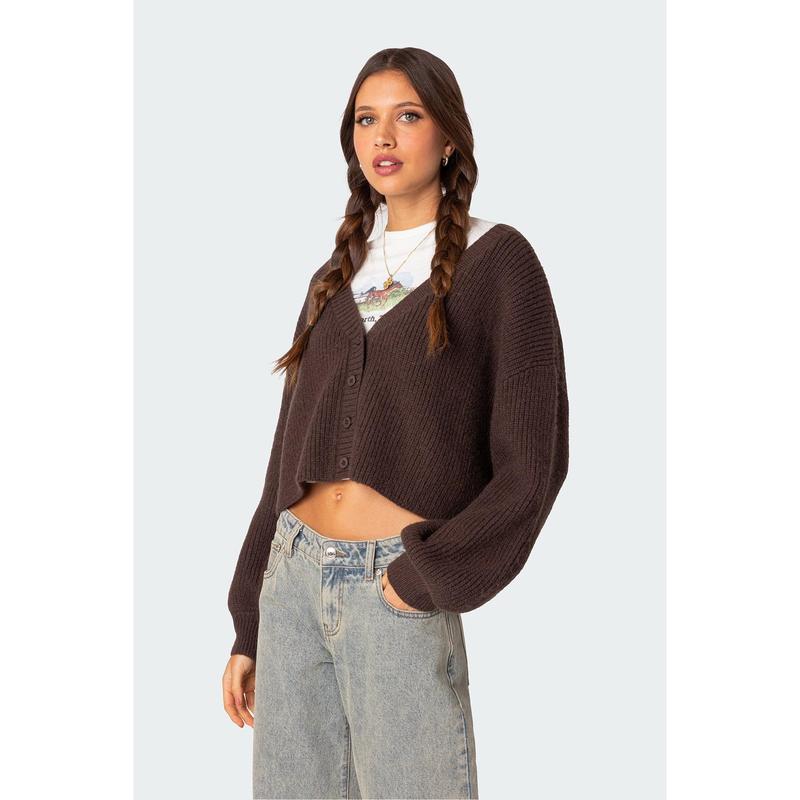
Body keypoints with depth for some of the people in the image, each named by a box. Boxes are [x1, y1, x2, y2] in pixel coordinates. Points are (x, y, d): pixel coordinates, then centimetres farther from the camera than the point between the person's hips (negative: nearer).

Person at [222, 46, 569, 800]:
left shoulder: (496, 260, -2)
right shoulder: (337, 275, 13)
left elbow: (531, 461, -6)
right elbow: (290, 454, 14)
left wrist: (427, 576, -14)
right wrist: (247, 628, 13)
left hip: (396, 589, -5)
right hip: (292, 578, 5)